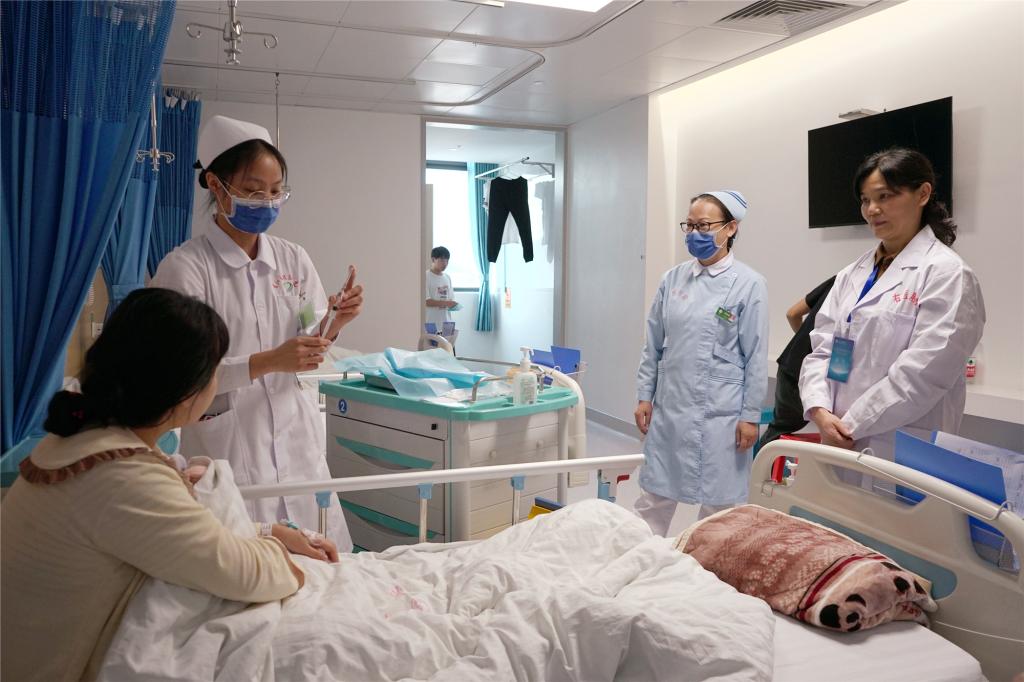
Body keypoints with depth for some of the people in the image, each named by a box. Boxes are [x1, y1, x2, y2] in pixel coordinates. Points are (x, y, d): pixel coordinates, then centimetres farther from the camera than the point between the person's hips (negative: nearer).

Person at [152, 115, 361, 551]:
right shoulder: (185, 266, -10)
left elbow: (310, 348, 8)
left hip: (292, 434, 4)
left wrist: (334, 322, -12)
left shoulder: (293, 259, 4)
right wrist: (268, 362, -24)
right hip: (227, 441, -4)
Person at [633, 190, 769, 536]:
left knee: (718, 502, 8)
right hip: (669, 408, 4)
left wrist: (750, 416, -7)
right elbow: (654, 345, 10)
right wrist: (644, 396, 7)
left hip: (719, 414, -4)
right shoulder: (673, 278, 6)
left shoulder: (749, 284, -6)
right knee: (654, 497, 10)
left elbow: (755, 357, -5)